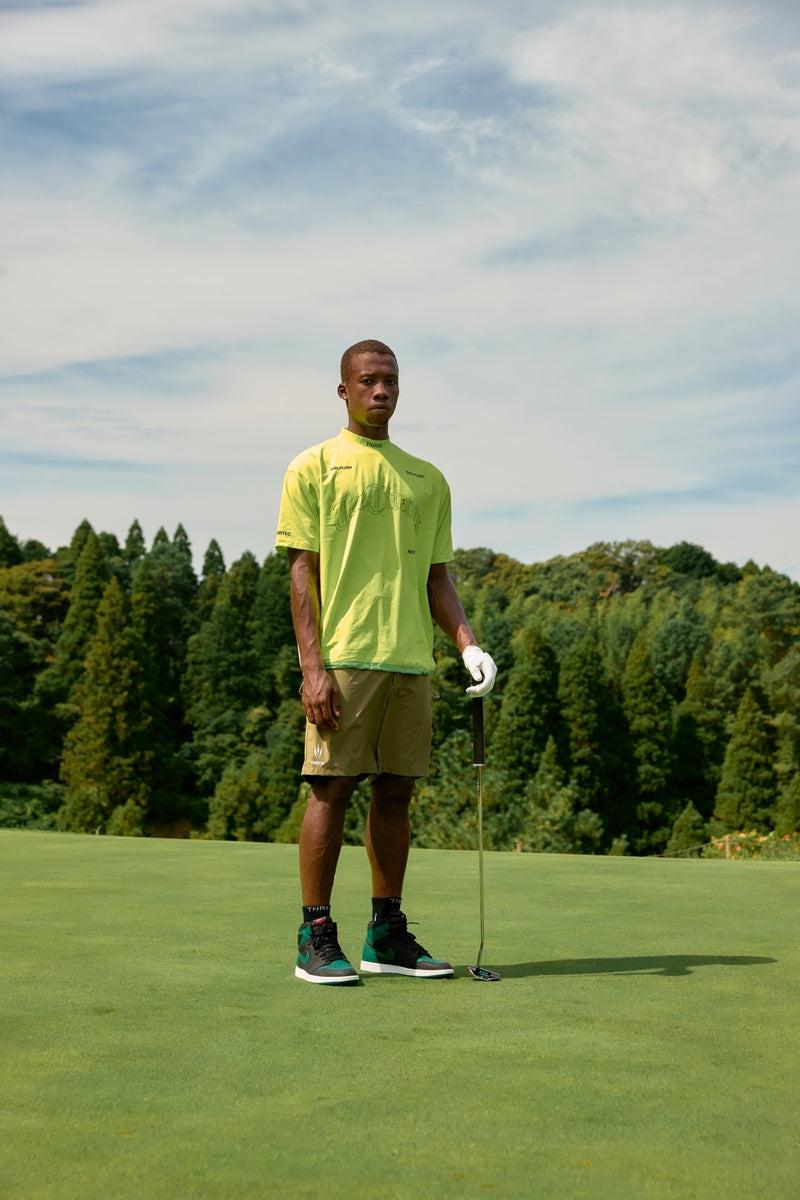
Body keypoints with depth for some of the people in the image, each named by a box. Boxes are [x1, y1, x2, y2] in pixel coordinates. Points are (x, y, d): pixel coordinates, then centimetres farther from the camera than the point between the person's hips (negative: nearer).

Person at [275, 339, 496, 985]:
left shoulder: (427, 478, 17)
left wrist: (469, 644, 2)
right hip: (344, 657, -5)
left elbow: (437, 576, 17)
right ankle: (317, 938, 4)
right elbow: (302, 572, -2)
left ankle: (388, 934, 15)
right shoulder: (313, 468, 4)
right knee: (332, 789, -4)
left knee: (396, 792, 7)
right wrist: (312, 665, -11)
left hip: (412, 660, 5)